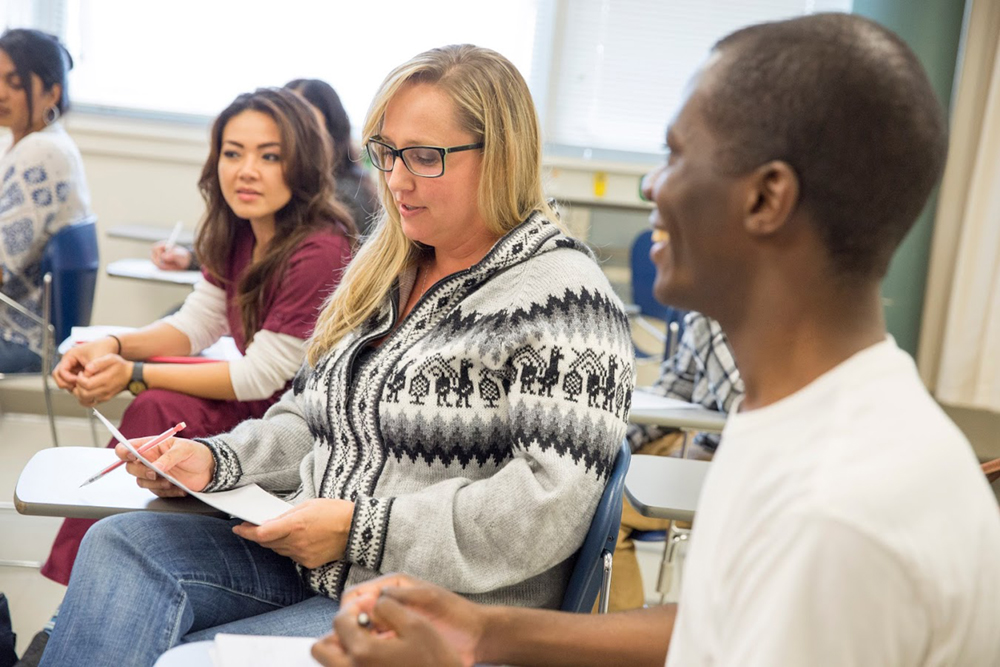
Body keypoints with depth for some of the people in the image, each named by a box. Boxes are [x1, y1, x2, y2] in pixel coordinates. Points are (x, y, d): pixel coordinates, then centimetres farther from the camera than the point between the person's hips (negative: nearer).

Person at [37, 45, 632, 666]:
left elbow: (552, 505, -22)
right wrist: (214, 459, 0)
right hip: (312, 565, 7)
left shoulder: (562, 297, -13)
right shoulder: (384, 272, 13)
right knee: (120, 545, -16)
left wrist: (359, 529, -20)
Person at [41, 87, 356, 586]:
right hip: (256, 412, 8)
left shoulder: (321, 252, -25)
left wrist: (134, 374, -18)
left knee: (157, 414, -21)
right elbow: (194, 324, 9)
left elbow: (262, 377, -20)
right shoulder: (238, 235, 4)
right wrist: (111, 347, -11)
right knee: (157, 409, -15)